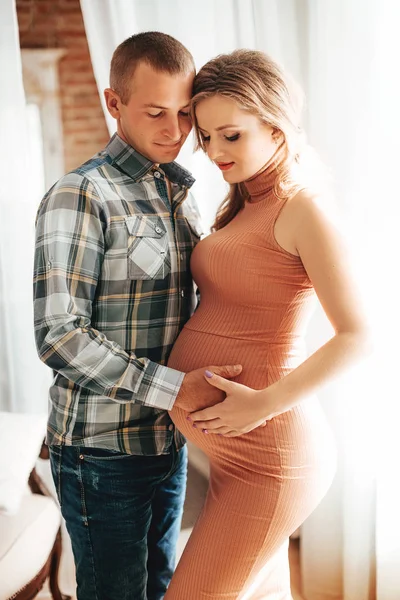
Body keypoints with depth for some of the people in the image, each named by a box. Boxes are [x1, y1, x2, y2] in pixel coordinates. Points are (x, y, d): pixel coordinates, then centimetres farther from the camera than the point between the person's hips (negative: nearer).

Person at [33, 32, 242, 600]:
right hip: (103, 450, -7)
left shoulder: (181, 192, 7)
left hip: (168, 439, 7)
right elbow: (59, 336, -24)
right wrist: (175, 388, -27)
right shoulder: (79, 196, -17)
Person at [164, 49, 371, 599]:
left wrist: (265, 403, -21)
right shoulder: (243, 208, 11)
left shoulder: (303, 211, -14)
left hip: (268, 456, -8)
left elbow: (357, 336, -18)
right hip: (233, 451, 9)